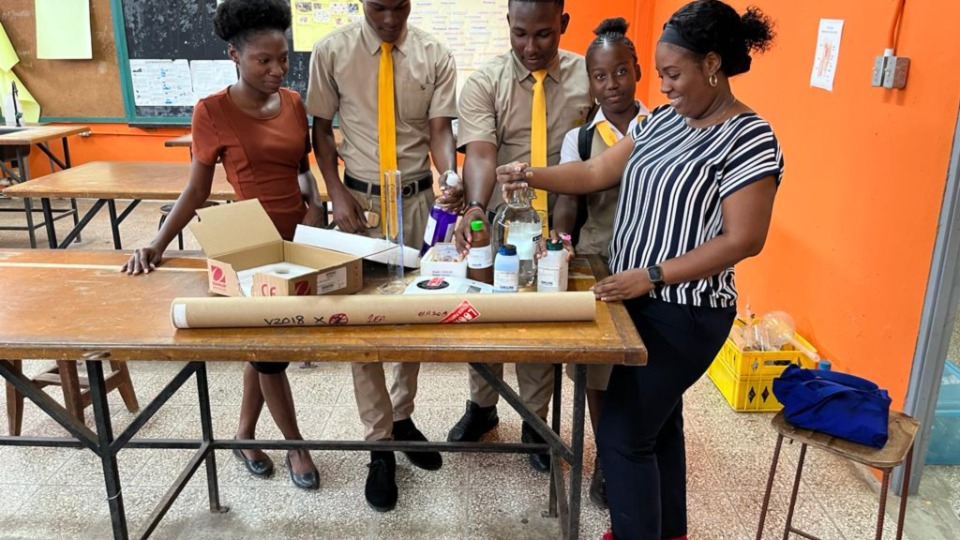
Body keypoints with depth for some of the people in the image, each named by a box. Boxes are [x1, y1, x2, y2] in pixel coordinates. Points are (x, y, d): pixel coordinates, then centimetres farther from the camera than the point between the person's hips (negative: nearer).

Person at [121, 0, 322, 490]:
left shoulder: (293, 102, 4)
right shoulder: (213, 111, -11)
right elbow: (197, 189, -6)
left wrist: (315, 204, -5)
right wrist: (157, 244, -13)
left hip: (297, 240, 5)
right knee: (269, 349, 6)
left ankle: (245, 434, 36)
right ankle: (296, 445, 26)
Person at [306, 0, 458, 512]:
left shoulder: (434, 56, -3)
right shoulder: (332, 52, -4)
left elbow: (440, 129, -7)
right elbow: (322, 126, 3)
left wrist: (451, 181, -27)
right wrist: (336, 193, -8)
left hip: (418, 198, 2)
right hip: (360, 199, -1)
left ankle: (402, 416, 31)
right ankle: (379, 443, 15)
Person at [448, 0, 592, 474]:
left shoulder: (588, 78, -4)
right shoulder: (483, 83, -9)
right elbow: (480, 154, -22)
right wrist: (476, 209, -40)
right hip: (498, 221, 0)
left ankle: (535, 421, 31)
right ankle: (482, 406, 37)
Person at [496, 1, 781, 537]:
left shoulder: (749, 140, -16)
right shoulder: (663, 120, 7)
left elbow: (744, 240, -20)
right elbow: (595, 172, 6)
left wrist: (651, 275, -22)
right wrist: (533, 176, -9)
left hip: (684, 315, -8)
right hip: (642, 300, 8)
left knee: (622, 435, -1)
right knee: (658, 422, 20)